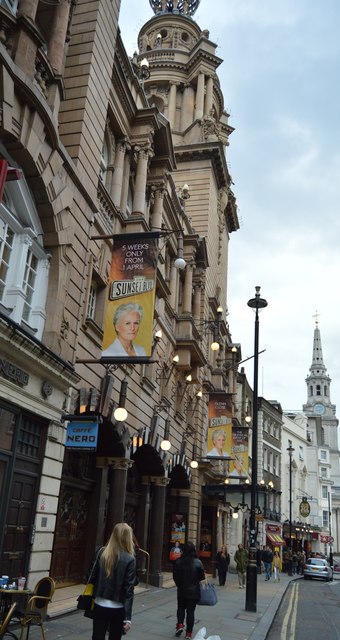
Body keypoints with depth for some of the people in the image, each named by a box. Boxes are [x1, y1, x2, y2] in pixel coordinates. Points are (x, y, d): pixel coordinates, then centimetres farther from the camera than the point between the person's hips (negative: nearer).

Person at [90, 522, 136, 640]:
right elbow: (129, 590, -13)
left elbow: (94, 577, 2)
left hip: (99, 606, 3)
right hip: (117, 609, -3)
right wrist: (127, 617, -10)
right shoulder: (129, 560, -12)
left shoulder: (102, 552, -2)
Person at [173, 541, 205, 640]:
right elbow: (202, 577, -8)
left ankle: (180, 625, 5)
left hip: (181, 590, 1)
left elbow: (175, 576, -3)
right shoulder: (198, 562, -14)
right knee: (190, 611, 9)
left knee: (181, 608, 22)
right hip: (194, 591, -1)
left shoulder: (178, 562, -11)